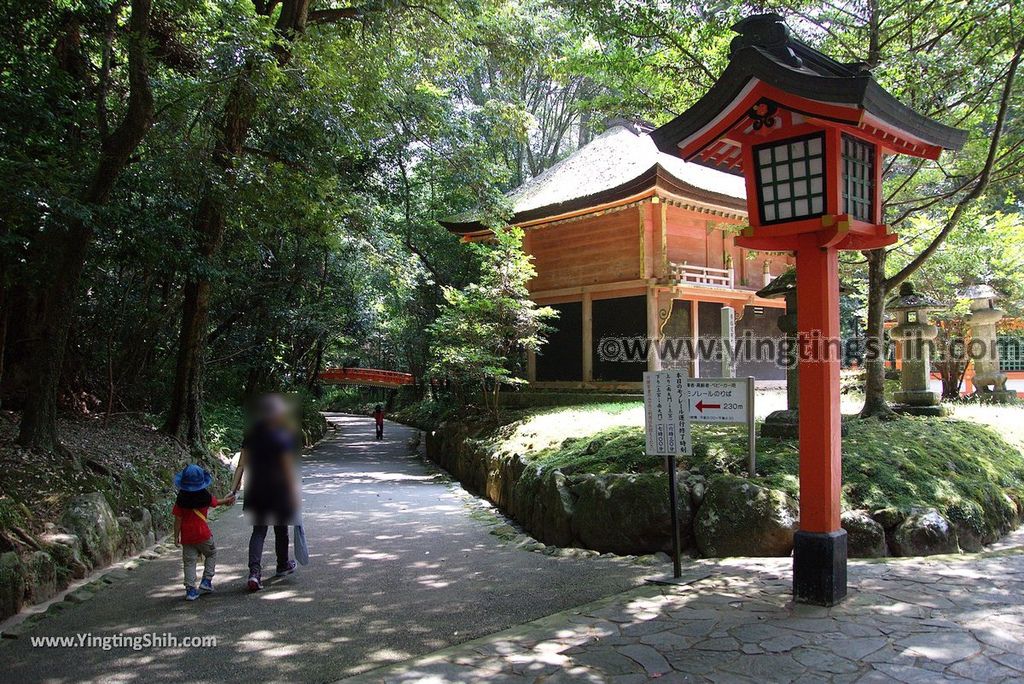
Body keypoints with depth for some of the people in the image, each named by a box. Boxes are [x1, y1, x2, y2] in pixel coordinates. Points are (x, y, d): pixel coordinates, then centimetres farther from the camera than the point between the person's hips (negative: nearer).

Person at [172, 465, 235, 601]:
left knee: (189, 562, 6)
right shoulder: (205, 496, -7)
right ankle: (206, 581, 13)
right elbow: (215, 503, 15)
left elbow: (178, 519, -6)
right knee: (211, 554, 20)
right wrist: (226, 501, 35)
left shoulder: (181, 499, -6)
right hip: (203, 534, -1)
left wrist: (176, 536, 3)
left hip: (186, 536, 1)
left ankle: (190, 589, 1)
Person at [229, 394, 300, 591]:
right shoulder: (284, 436, -13)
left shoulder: (251, 435, 3)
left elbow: (242, 463, 2)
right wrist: (293, 492, -6)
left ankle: (254, 571, -9)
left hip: (256, 491, 4)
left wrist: (235, 487, 5)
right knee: (280, 529, 15)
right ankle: (283, 565, 34)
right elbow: (288, 467, -13)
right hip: (278, 491, -4)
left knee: (258, 531, 8)